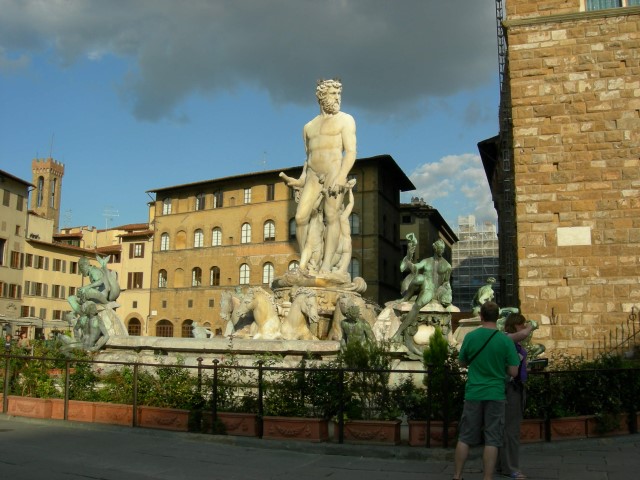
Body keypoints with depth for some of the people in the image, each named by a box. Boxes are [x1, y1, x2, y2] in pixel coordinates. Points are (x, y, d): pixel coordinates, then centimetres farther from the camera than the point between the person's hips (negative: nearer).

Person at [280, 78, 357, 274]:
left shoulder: (345, 120, 6)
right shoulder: (309, 127, 21)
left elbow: (351, 152, -6)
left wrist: (341, 177, -20)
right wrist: (301, 180, 8)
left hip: (335, 171, -5)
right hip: (312, 174, 5)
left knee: (332, 216, -13)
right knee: (301, 217, -8)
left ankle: (327, 264, -18)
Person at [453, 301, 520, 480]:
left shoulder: (470, 337, -3)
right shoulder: (506, 340, -8)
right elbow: (513, 372, -5)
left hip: (473, 393, 2)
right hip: (495, 395, -1)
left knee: (465, 437, 11)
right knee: (492, 440, 4)